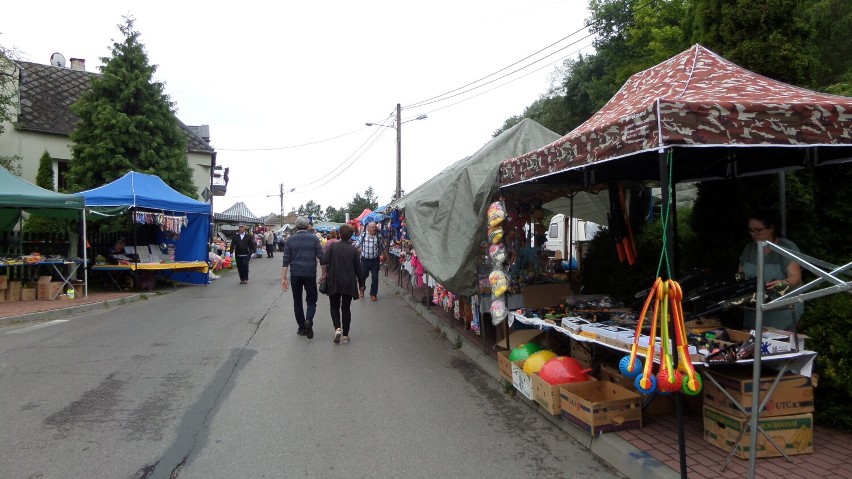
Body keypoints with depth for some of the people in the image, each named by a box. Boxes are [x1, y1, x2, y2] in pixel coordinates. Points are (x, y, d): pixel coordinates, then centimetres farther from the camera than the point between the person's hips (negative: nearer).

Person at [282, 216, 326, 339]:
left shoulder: (290, 240, 3)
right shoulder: (314, 239, -1)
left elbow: (286, 261, -1)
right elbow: (321, 258, -5)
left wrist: (283, 278, 0)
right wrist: (324, 274, 4)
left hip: (295, 275, 1)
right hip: (310, 274, -1)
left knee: (297, 301, 13)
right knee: (311, 300, 11)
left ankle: (302, 328, 15)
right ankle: (309, 320, -15)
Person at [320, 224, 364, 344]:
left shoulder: (332, 245, -7)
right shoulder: (353, 249, -1)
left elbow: (324, 261, -15)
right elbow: (358, 269, 1)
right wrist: (361, 285, 9)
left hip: (334, 282, -1)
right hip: (349, 283, 1)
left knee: (334, 306, 13)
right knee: (346, 308, 10)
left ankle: (337, 328, -9)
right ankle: (345, 335, 10)